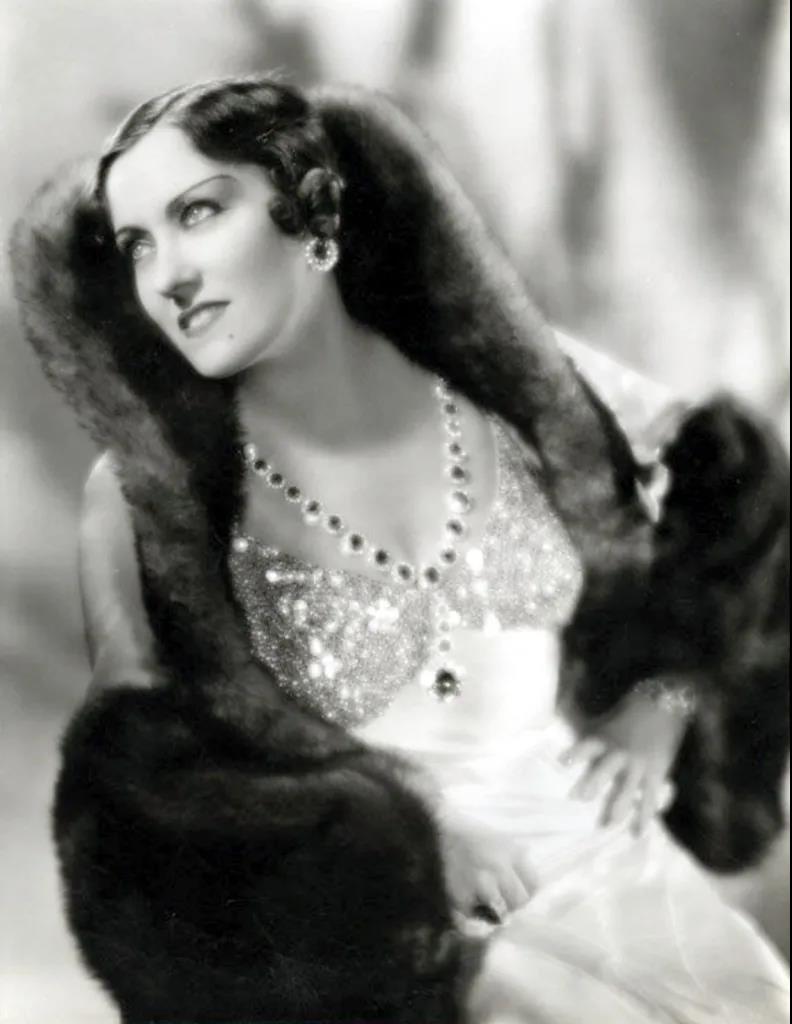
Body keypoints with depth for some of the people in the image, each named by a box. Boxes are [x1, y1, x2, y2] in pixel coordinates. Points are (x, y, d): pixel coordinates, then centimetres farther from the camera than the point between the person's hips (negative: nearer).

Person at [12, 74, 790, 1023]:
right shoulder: (141, 497, -8)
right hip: (385, 936, -2)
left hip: (613, 868, 2)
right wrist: (400, 824, -14)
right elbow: (145, 760, -4)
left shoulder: (518, 379, -3)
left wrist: (661, 704, 0)